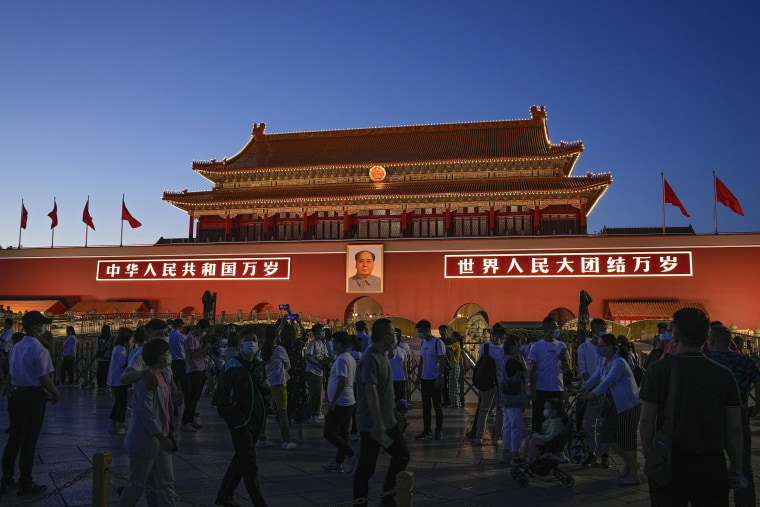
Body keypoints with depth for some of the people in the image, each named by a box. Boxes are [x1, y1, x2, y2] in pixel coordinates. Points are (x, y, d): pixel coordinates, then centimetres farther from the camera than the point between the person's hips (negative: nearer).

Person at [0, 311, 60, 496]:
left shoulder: (16, 348, 8)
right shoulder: (40, 350, -18)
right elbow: (44, 378, -18)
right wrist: (56, 393, 0)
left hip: (15, 395, 8)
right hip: (33, 397, -8)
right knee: (29, 442, 2)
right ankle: (25, 484, 13)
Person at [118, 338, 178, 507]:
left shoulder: (164, 374, 8)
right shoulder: (147, 377, -18)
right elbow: (146, 412, -22)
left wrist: (170, 432, 13)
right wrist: (160, 437, -23)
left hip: (161, 438, 8)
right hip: (146, 440, -8)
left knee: (166, 484, 10)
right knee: (137, 485, 7)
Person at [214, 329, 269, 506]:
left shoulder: (259, 365, 6)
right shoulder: (231, 367, -14)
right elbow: (221, 397, -14)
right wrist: (232, 420, -15)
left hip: (256, 420, 7)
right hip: (240, 422, -7)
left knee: (240, 460, 19)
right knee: (250, 465, -3)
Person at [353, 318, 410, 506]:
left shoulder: (383, 355, 9)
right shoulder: (371, 358, -21)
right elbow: (370, 391, -28)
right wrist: (377, 423, -31)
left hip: (387, 420, 10)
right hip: (371, 424, -10)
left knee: (402, 455, 14)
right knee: (367, 467, 1)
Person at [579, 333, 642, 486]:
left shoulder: (619, 362, -20)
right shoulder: (604, 362, 9)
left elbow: (610, 379, -31)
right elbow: (596, 376, 6)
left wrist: (594, 394, -40)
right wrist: (584, 388, -11)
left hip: (628, 406, -9)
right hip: (614, 406, 9)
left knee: (626, 439, -3)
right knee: (608, 436, 11)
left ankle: (633, 476, 10)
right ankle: (630, 463, 30)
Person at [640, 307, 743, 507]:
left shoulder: (659, 369, -8)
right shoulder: (724, 373, 0)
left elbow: (647, 421, -8)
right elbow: (734, 427, 1)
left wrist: (649, 458, 3)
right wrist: (736, 467, 11)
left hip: (669, 464, -2)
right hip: (712, 465, 2)